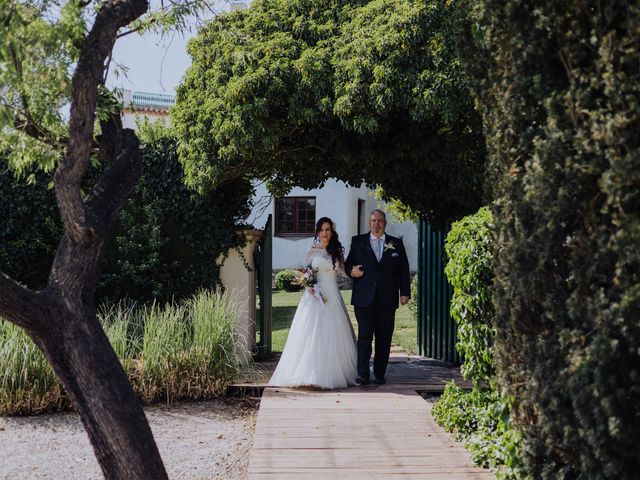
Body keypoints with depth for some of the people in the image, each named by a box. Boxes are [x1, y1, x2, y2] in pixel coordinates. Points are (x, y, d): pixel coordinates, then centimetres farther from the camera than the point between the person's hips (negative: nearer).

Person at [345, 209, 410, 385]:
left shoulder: (396, 244, 12)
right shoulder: (358, 242, 11)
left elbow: (403, 270, 10)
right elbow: (348, 264, 14)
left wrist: (405, 292, 1)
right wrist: (351, 271, -9)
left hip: (387, 300, 1)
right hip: (364, 298, -1)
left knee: (384, 339, 4)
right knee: (364, 336, -8)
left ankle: (380, 375, 12)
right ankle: (362, 374, -10)